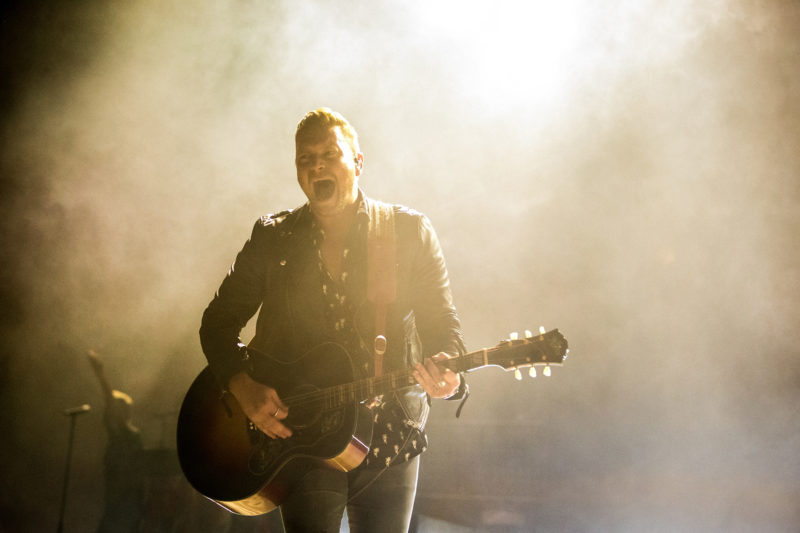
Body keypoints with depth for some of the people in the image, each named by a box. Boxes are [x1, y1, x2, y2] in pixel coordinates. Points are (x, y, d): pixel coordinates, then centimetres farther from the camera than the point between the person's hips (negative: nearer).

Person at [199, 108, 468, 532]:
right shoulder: (272, 239, 3)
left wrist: (447, 377, -23)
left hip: (390, 439, 0)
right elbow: (218, 321, 8)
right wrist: (242, 386, -9)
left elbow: (442, 323, -1)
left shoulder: (410, 231, 1)